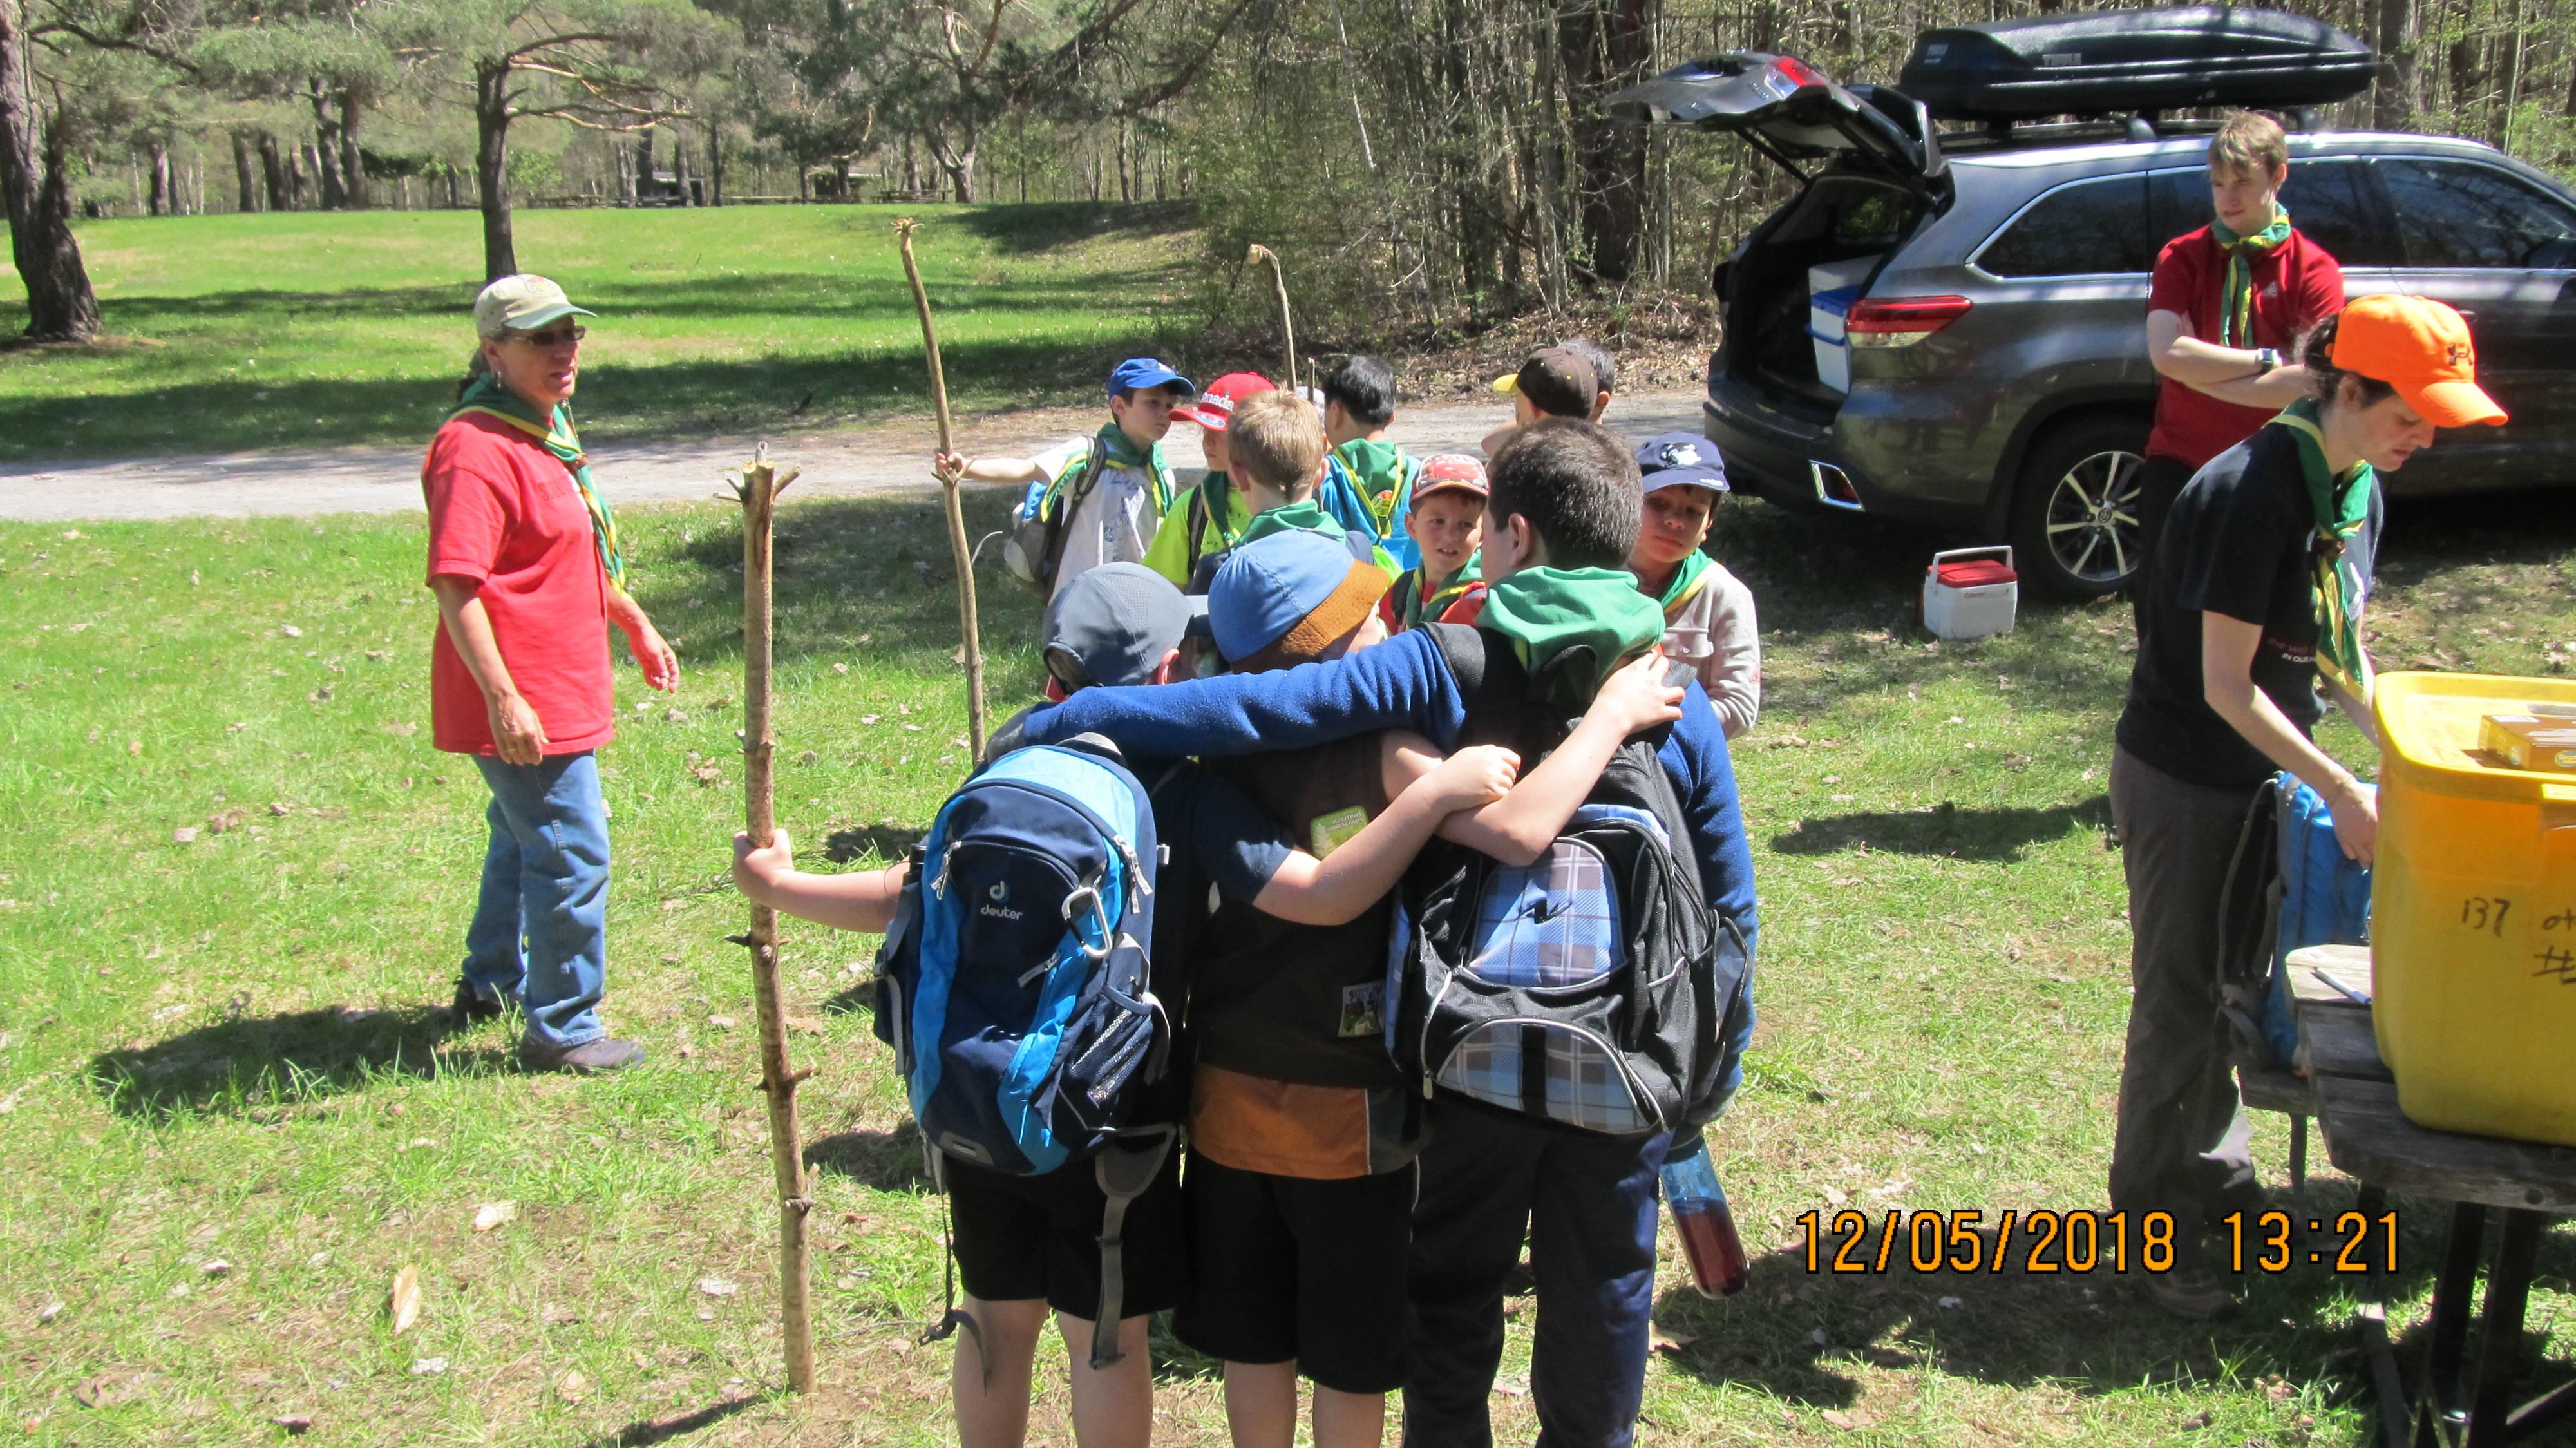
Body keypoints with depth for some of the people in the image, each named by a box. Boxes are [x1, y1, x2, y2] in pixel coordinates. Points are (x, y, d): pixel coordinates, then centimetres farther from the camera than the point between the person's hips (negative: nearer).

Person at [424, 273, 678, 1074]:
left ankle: (492, 980, 44)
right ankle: (561, 1030, 9)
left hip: (564, 692, 11)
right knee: (574, 858, -4)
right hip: (526, 702, -11)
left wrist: (637, 625, 30)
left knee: (526, 834, 26)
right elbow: (455, 585, -26)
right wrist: (503, 699, -29)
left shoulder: (548, 429, 12)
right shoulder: (475, 448, -21)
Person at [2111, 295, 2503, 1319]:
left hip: (2263, 774, 8)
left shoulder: (2356, 489, 3)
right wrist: (2342, 791, -22)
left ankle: (2213, 1177, 35)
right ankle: (2155, 1228, 15)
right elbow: (2226, 686, -24)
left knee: (2237, 987, 18)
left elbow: (2340, 649, 13)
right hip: (2182, 781, -8)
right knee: (2180, 1000, 2)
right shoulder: (2253, 494, -25)